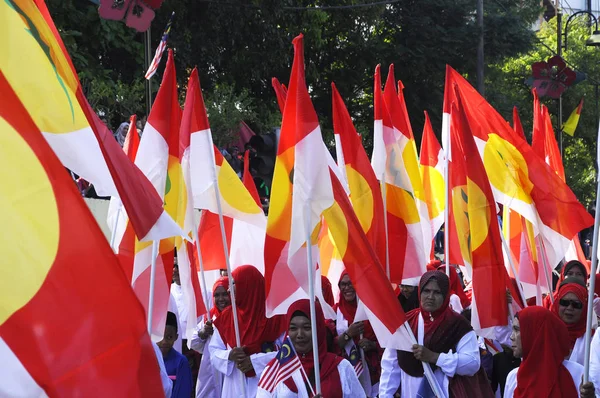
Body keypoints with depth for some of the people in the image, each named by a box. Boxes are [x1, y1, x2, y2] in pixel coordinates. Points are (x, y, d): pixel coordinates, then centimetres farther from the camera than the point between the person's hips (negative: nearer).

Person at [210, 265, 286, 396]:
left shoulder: (273, 316, -6)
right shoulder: (226, 316, 7)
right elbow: (214, 350, 9)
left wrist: (254, 361, -16)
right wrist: (229, 356, -12)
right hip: (235, 388, 4)